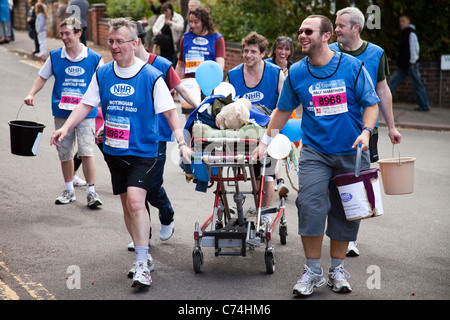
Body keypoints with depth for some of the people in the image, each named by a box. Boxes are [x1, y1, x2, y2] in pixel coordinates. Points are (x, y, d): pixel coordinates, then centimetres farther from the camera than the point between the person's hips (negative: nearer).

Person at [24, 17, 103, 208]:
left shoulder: (93, 58, -2)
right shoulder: (55, 56, 3)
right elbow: (42, 77, 12)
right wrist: (31, 94, -2)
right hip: (62, 113, 3)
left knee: (87, 152, -9)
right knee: (64, 153, 10)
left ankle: (91, 191, 0)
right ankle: (69, 191, 24)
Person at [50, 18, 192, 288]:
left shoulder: (151, 77, -9)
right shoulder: (102, 74, 3)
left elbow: (170, 112, -8)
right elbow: (86, 105, 8)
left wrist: (182, 143, -18)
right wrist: (65, 128, -6)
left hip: (143, 151, -5)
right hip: (114, 151, 5)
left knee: (135, 201, -19)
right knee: (127, 205, 12)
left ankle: (142, 265, -14)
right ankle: (143, 255, 28)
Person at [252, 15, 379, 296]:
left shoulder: (352, 67, -6)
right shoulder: (296, 73, 0)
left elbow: (371, 104, -1)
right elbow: (283, 110, 13)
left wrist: (366, 131, -18)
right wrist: (266, 142, 12)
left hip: (351, 152, 0)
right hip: (314, 151, 0)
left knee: (346, 210, 7)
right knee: (310, 204, -16)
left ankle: (338, 269, 23)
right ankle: (313, 271, -2)